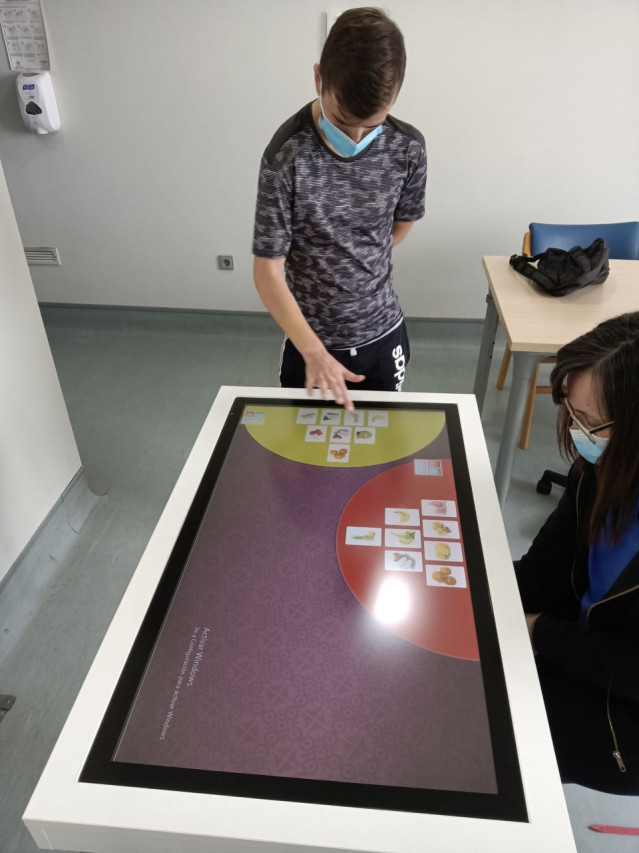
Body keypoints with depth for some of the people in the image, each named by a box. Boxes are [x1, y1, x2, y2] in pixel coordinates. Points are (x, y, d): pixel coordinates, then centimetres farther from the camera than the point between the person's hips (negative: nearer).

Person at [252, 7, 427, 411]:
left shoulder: (408, 148, -10)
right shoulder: (286, 157, -21)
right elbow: (268, 270, -21)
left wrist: (356, 270, 5)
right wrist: (315, 352, -28)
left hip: (383, 332, 3)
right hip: (312, 340, -2)